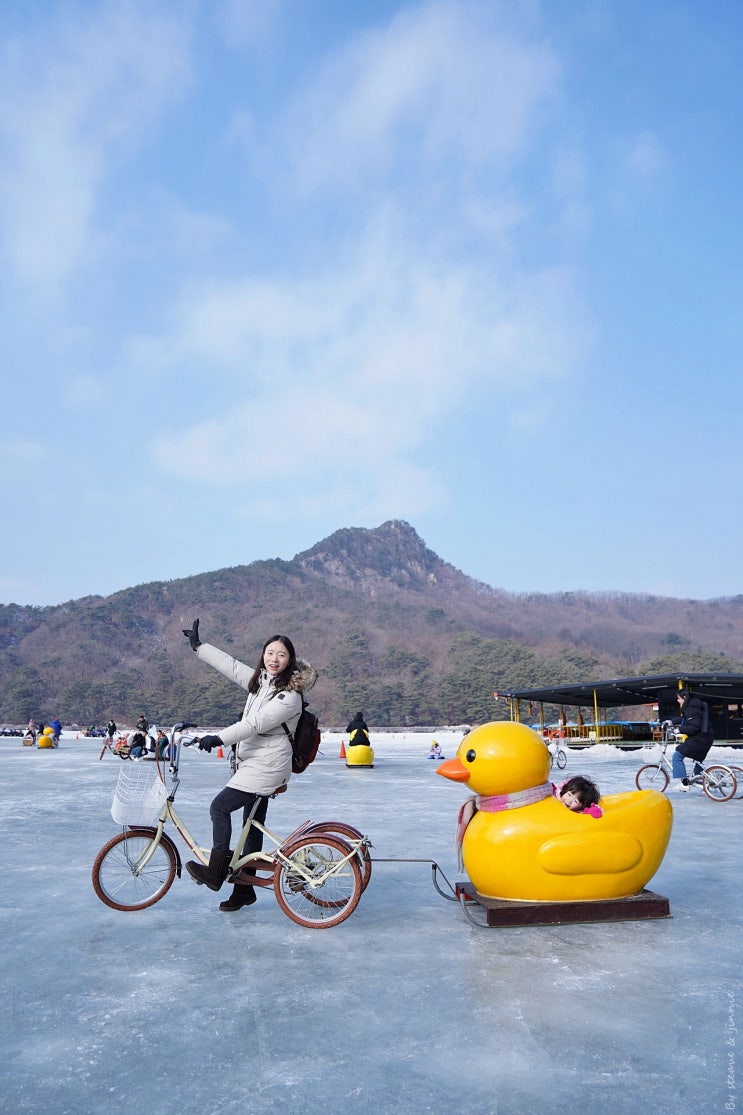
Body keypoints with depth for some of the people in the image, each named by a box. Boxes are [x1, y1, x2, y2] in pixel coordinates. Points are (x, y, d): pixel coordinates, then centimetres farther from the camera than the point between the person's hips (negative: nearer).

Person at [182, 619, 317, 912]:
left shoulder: (289, 696, -18)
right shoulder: (260, 679, 8)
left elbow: (256, 723, -27)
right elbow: (231, 665, 15)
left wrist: (219, 739, -34)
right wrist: (198, 645, 18)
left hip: (267, 766, -9)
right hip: (253, 761, 9)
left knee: (220, 807, -9)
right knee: (253, 824, 13)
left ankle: (215, 872, 2)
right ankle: (244, 889, 22)